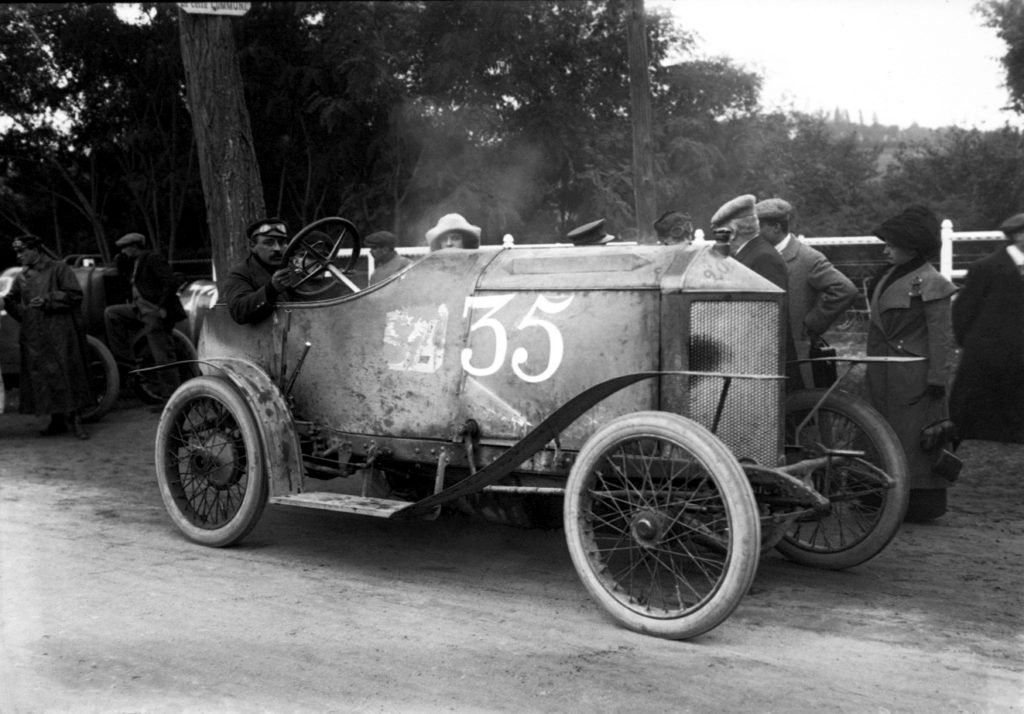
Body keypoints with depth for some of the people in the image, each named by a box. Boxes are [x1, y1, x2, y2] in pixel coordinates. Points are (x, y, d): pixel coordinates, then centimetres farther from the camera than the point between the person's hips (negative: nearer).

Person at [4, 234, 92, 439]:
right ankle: (57, 420, 11)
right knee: (42, 376, 4)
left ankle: (75, 419, -1)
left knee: (66, 374, -5)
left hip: (59, 333, -5)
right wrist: (22, 315, 5)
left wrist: (48, 301, -15)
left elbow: (74, 294, -8)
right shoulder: (22, 277, 14)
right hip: (34, 336, 5)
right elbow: (10, 301, 25)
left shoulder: (58, 269, -1)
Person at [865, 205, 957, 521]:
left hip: (912, 374, -9)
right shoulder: (889, 275, 12)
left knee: (914, 437, -3)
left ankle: (920, 503, 5)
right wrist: (872, 367, 19)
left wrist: (937, 378, -17)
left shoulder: (930, 283, -13)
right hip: (883, 374, 9)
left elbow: (941, 336, -14)